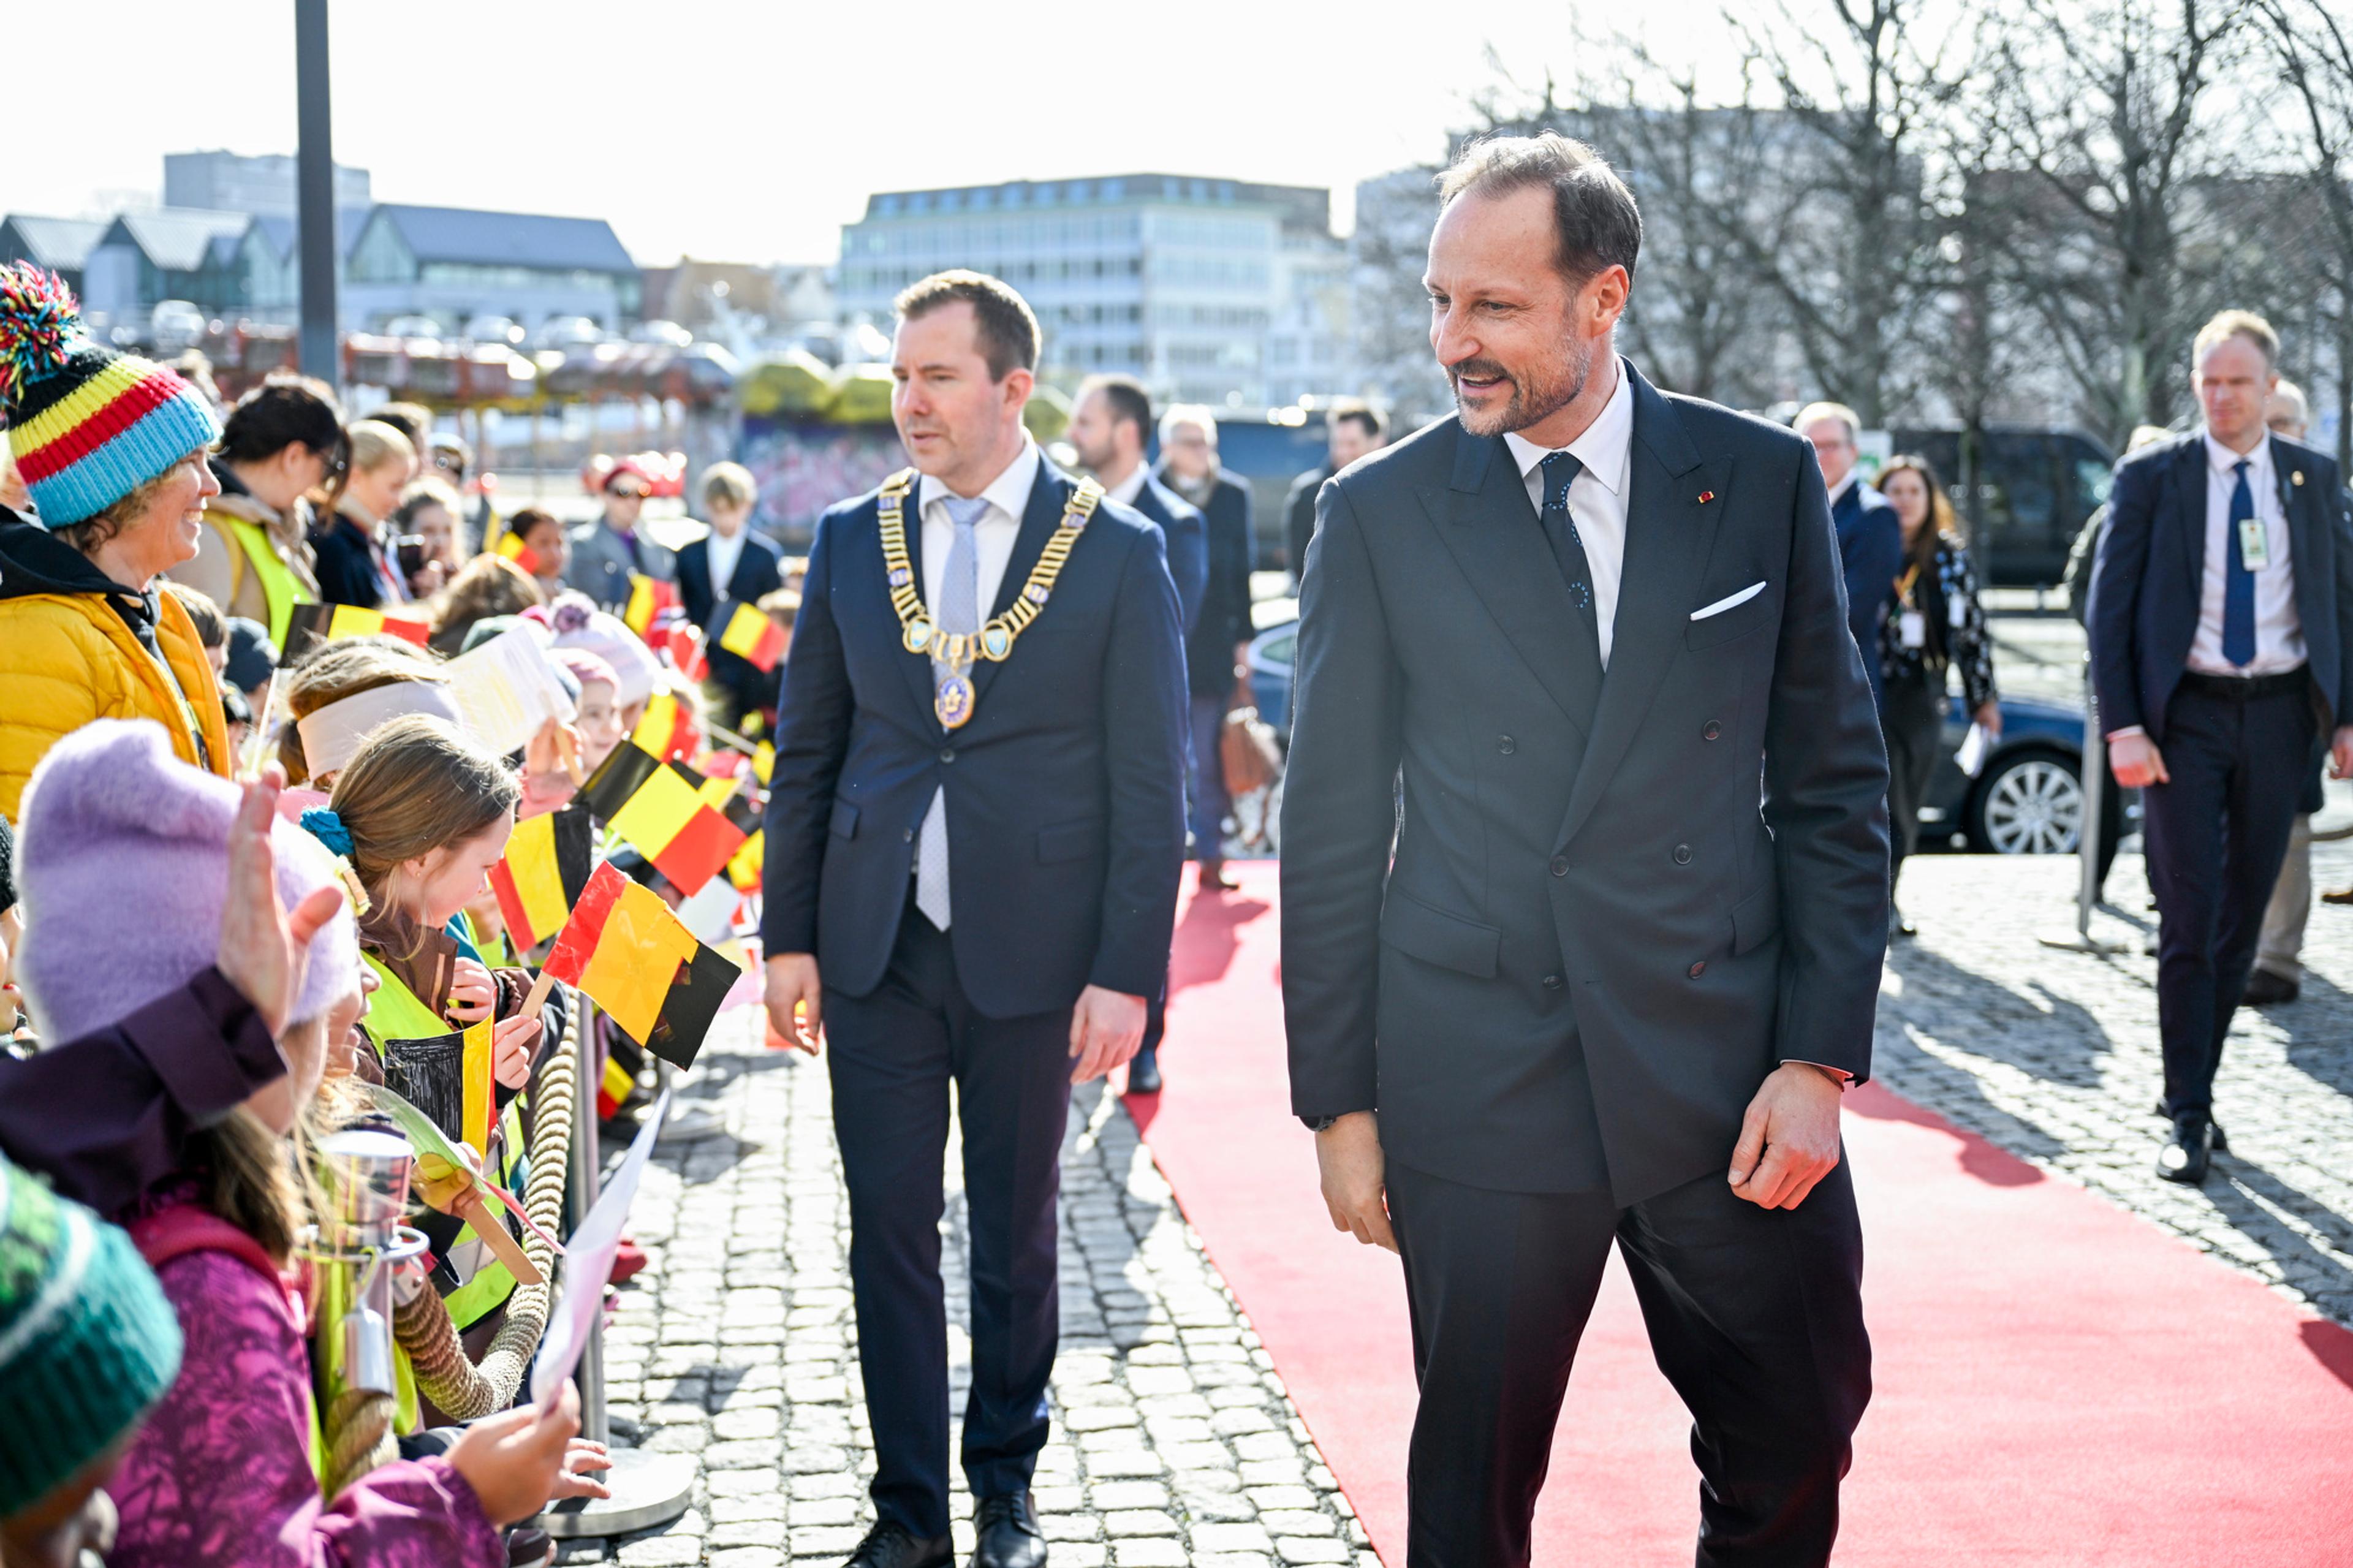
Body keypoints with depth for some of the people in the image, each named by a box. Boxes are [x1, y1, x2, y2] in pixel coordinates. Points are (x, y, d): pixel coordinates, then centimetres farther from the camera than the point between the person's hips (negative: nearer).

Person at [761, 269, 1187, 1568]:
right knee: (888, 1230, 7)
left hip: (1032, 958, -2)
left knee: (1016, 1236, 11)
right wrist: (787, 937, 4)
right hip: (876, 949, 3)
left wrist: (1126, 972, -9)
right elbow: (806, 753, 9)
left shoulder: (1118, 554, -4)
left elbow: (1148, 782, -4)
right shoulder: (850, 539, 6)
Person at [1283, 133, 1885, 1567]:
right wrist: (1340, 1102, 0)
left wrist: (1820, 1059, -4)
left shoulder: (1765, 482, 2)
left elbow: (1836, 787, 4)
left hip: (1730, 1073, 1)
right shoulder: (1377, 513, 0)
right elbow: (1333, 829, 3)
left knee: (1795, 1450, 11)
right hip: (1478, 1086, -1)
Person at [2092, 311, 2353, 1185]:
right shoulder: (2151, 476, -1)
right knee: (2189, 921, -6)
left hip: (2279, 715, 3)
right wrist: (2123, 727, -11)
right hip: (2186, 714, -3)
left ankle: (2194, 1084, 23)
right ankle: (2189, 1120, -1)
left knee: (2244, 915, 9)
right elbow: (2110, 608, -2)